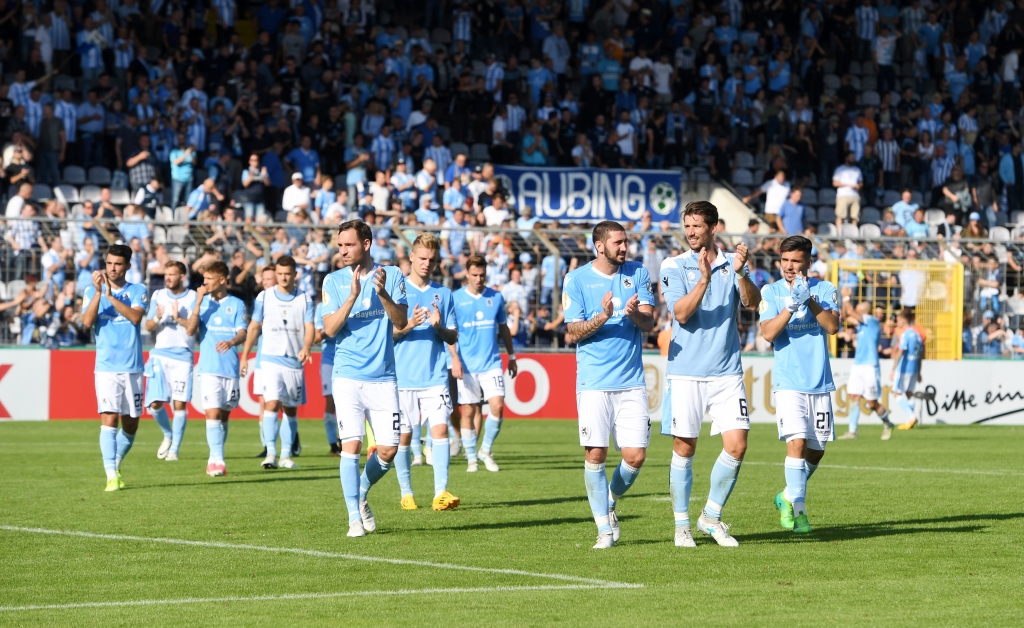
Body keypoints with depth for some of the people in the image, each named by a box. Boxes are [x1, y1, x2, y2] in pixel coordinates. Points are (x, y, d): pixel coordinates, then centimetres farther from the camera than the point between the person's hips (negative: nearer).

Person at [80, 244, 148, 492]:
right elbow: (87, 321, -10)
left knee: (130, 425, 8)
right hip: (106, 367, -2)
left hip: (133, 367, 2)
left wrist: (110, 295, -19)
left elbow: (136, 316, -14)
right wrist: (98, 291, -18)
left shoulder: (138, 291, 5)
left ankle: (116, 464, 31)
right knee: (109, 419, -14)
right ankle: (111, 476, -15)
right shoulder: (92, 291, 6)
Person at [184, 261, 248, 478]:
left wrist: (231, 342, -29)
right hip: (209, 368, -1)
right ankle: (217, 460, -18)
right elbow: (190, 330, -4)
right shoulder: (203, 303, 7)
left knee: (224, 415, 9)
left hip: (230, 368, 1)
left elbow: (242, 333, -7)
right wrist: (199, 302, -11)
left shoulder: (236, 304, 5)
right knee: (213, 413, -13)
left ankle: (215, 458, 22)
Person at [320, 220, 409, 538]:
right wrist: (353, 295, -19)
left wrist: (383, 293, -22)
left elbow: (401, 321, -5)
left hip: (383, 377, 1)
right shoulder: (334, 281, 3)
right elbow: (330, 329, -6)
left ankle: (361, 495, 26)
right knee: (351, 445, -11)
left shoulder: (392, 275, 3)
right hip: (348, 376, -1)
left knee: (388, 450, -1)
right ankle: (355, 517, -1)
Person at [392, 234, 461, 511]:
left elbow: (453, 337, 12)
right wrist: (409, 325, -17)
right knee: (403, 435, 3)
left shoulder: (443, 293, 11)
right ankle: (406, 493, 14)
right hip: (403, 376, -1)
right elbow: (386, 333, 1)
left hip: (435, 377, 1)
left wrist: (439, 326, -9)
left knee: (440, 428, -12)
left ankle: (441, 492, -15)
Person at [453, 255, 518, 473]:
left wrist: (511, 356, 19)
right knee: (469, 411, 1)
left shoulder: (496, 297, 7)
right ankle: (471, 458, 13)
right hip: (467, 365, -2)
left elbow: (503, 328, 18)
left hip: (491, 363, 2)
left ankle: (486, 450, 8)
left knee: (497, 406, -11)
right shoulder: (456, 299, -1)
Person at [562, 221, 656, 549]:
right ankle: (604, 528, 6)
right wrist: (602, 318, -20)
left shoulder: (637, 273, 7)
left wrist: (635, 314, -25)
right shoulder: (576, 279, 0)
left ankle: (610, 503, 25)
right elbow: (572, 334, -3)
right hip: (594, 383, -2)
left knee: (635, 455, -3)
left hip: (632, 383, 2)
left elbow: (649, 323, -2)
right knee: (595, 454, -6)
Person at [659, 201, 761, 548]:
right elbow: (681, 313, -13)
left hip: (727, 372, 2)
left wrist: (741, 274, -26)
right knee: (684, 448, 2)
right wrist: (704, 278, -26)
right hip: (686, 372, -2)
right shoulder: (674, 266, 0)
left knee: (736, 444, -6)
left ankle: (711, 516, 11)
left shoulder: (732, 263, 6)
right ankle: (682, 525, 13)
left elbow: (752, 303, -8)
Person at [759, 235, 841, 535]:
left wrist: (810, 300, -21)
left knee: (815, 451, 9)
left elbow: (833, 326, -10)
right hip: (789, 383, -2)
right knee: (796, 442, -19)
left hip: (820, 383, 3)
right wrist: (791, 305, -21)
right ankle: (797, 508, -14)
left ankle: (789, 496, 31)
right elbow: (768, 333, -10)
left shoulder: (824, 289, 4)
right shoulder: (771, 292, 2)